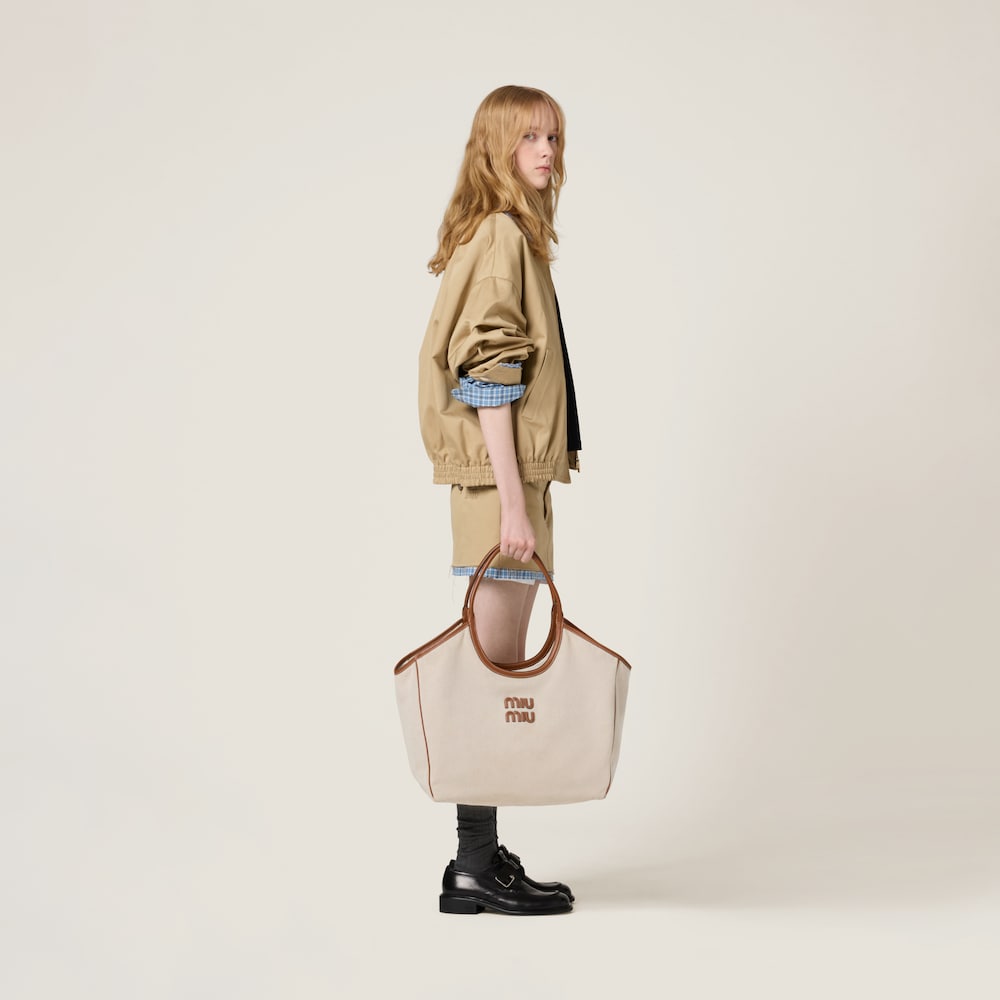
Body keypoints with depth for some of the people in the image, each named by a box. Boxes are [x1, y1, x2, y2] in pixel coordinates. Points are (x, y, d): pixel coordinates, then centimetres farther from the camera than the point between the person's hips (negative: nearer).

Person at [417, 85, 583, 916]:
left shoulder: (509, 237, 17)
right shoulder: (501, 237, -12)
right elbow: (489, 379, -19)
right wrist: (513, 503, -21)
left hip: (511, 479, 10)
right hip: (502, 479, -10)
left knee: (502, 669, 12)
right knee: (496, 669, -5)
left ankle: (482, 858, 19)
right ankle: (478, 869, 2)